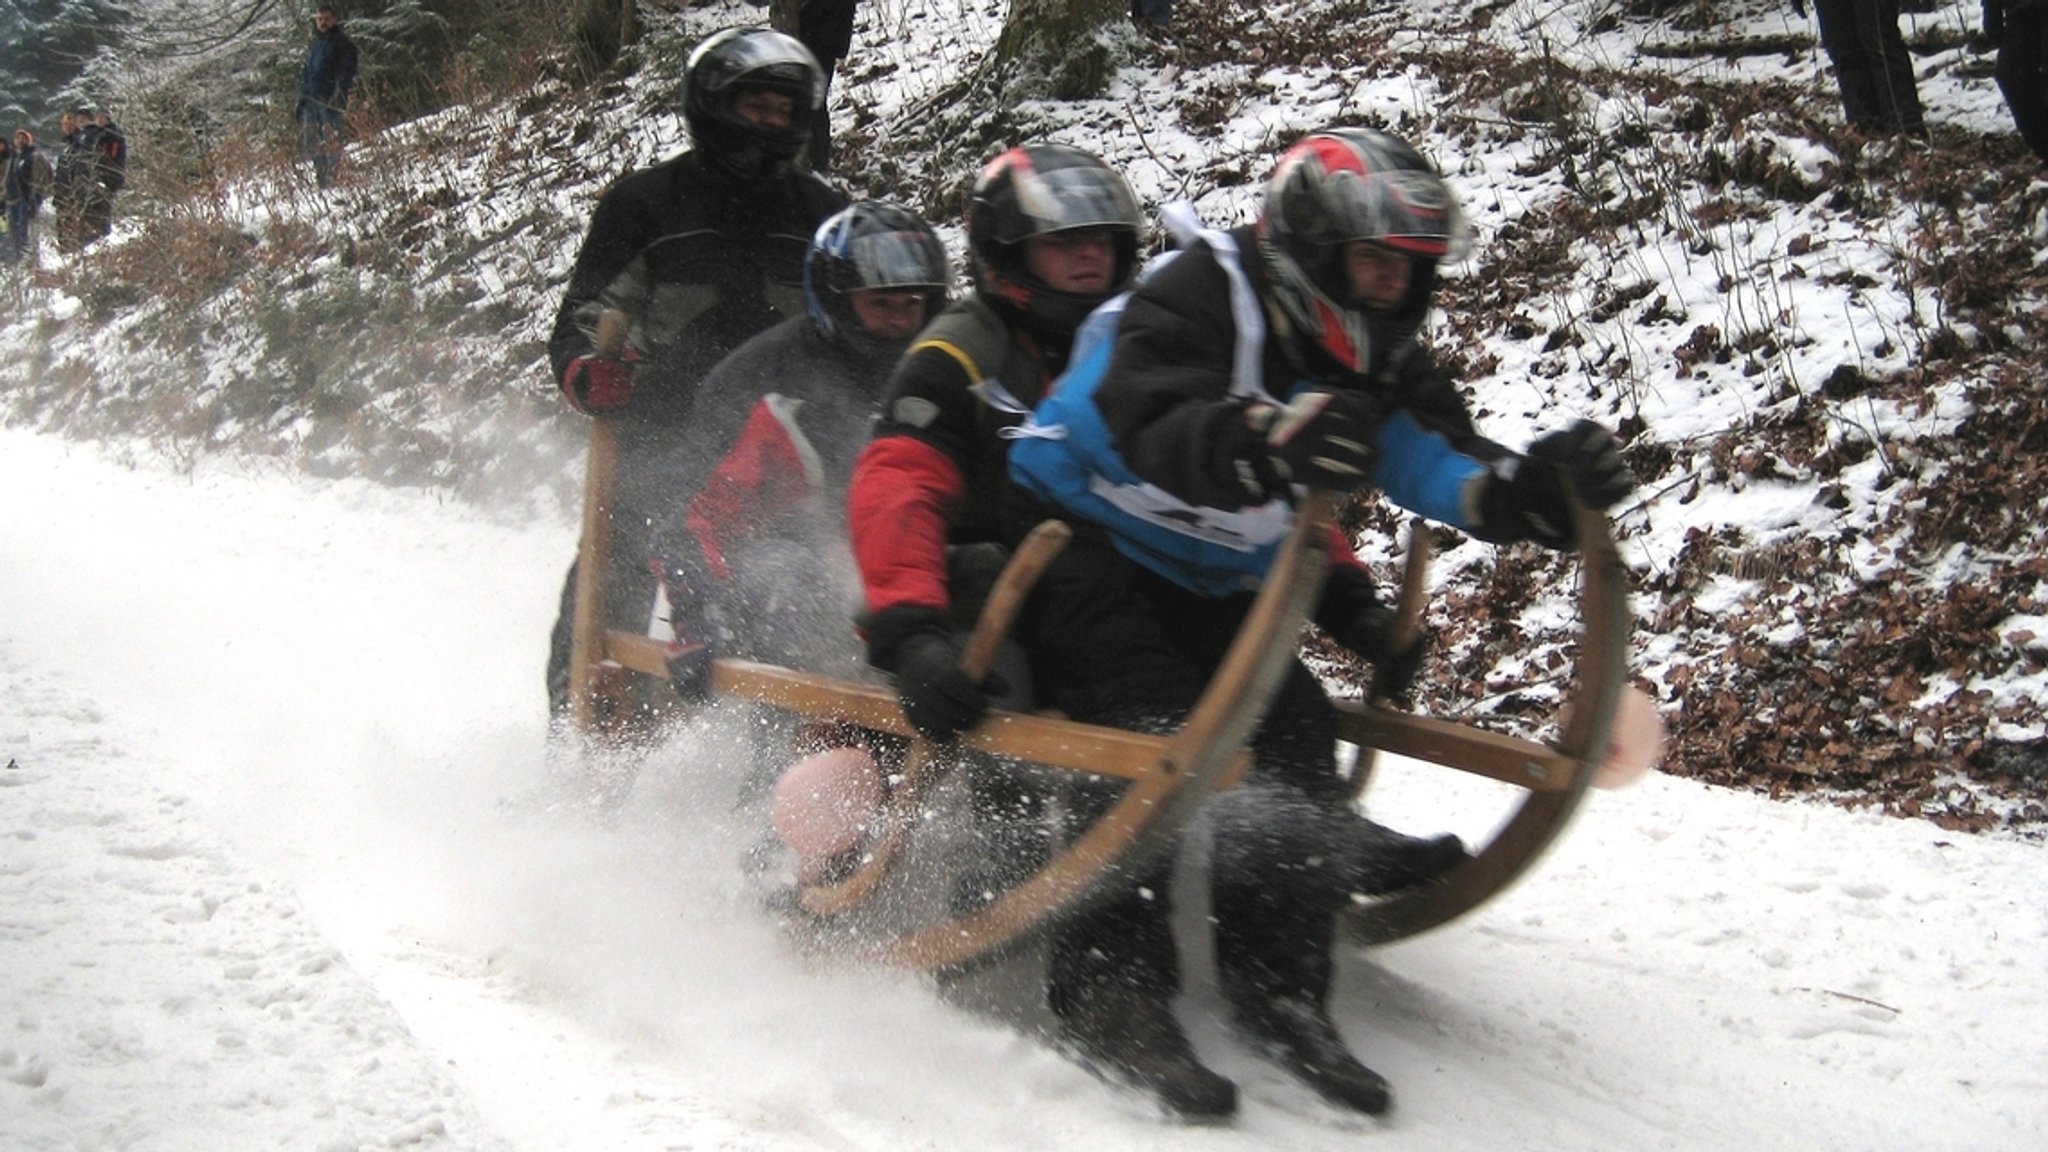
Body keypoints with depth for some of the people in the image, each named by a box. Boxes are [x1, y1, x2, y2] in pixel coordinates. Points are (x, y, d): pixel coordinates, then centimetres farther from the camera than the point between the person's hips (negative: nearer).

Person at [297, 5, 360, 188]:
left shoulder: (343, 43, 1)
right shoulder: (314, 44, 23)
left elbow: (347, 70, -8)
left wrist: (339, 94, -21)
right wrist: (301, 101, 22)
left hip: (330, 100, -7)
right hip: (311, 99, 7)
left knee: (331, 140, -13)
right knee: (309, 142, 3)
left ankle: (332, 178, -11)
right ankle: (320, 175, 11)